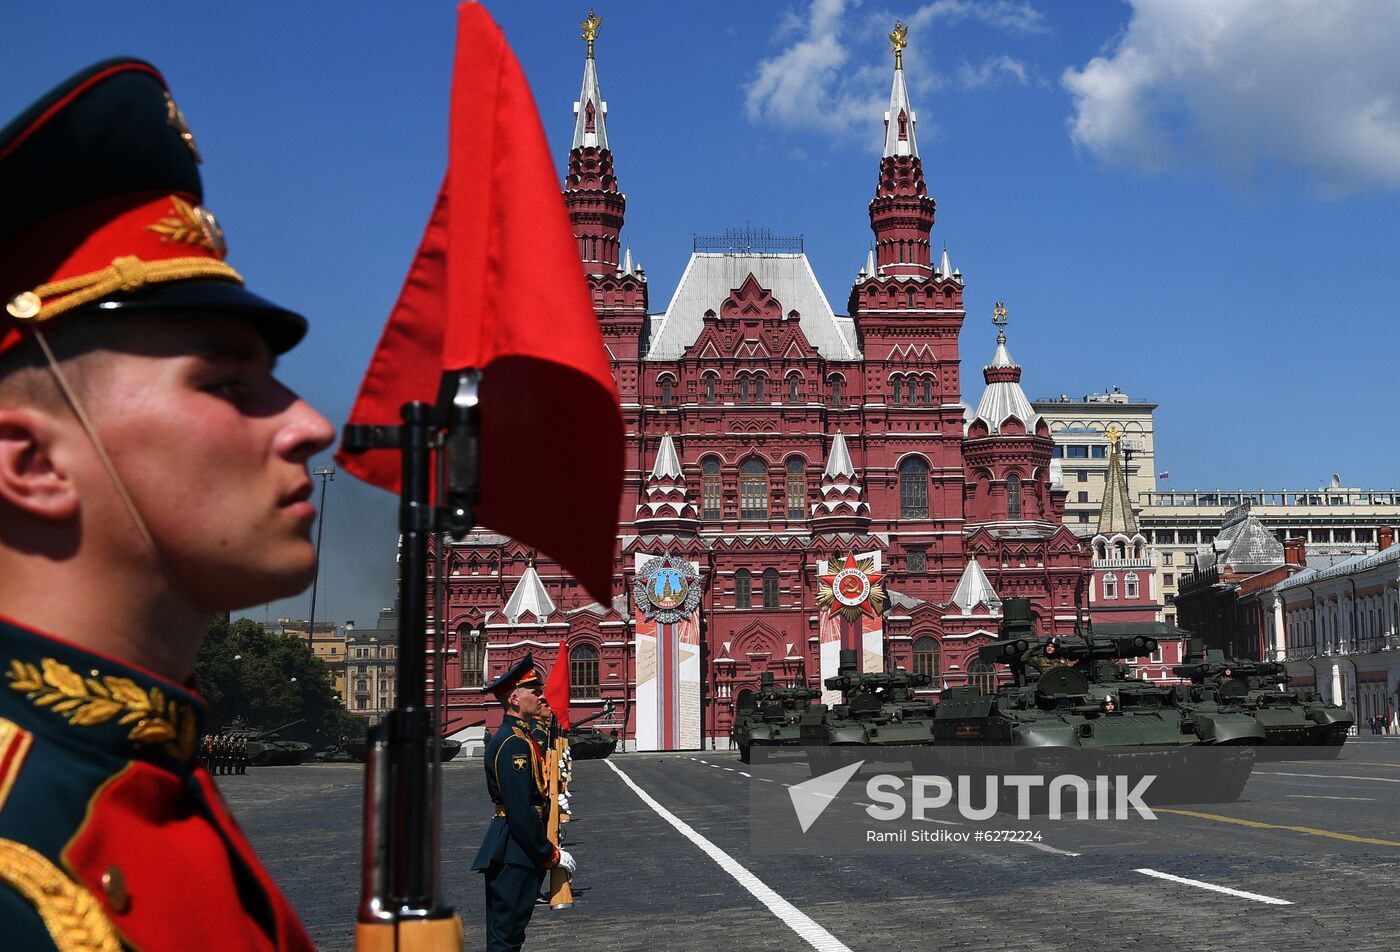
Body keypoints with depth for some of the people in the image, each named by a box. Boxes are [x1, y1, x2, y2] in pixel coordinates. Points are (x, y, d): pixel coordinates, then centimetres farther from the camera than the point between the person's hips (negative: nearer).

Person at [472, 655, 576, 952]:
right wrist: (552, 855, -17)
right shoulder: (514, 743, -18)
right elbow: (520, 811, -23)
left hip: (517, 855, 10)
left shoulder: (520, 736, 15)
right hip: (514, 857, -10)